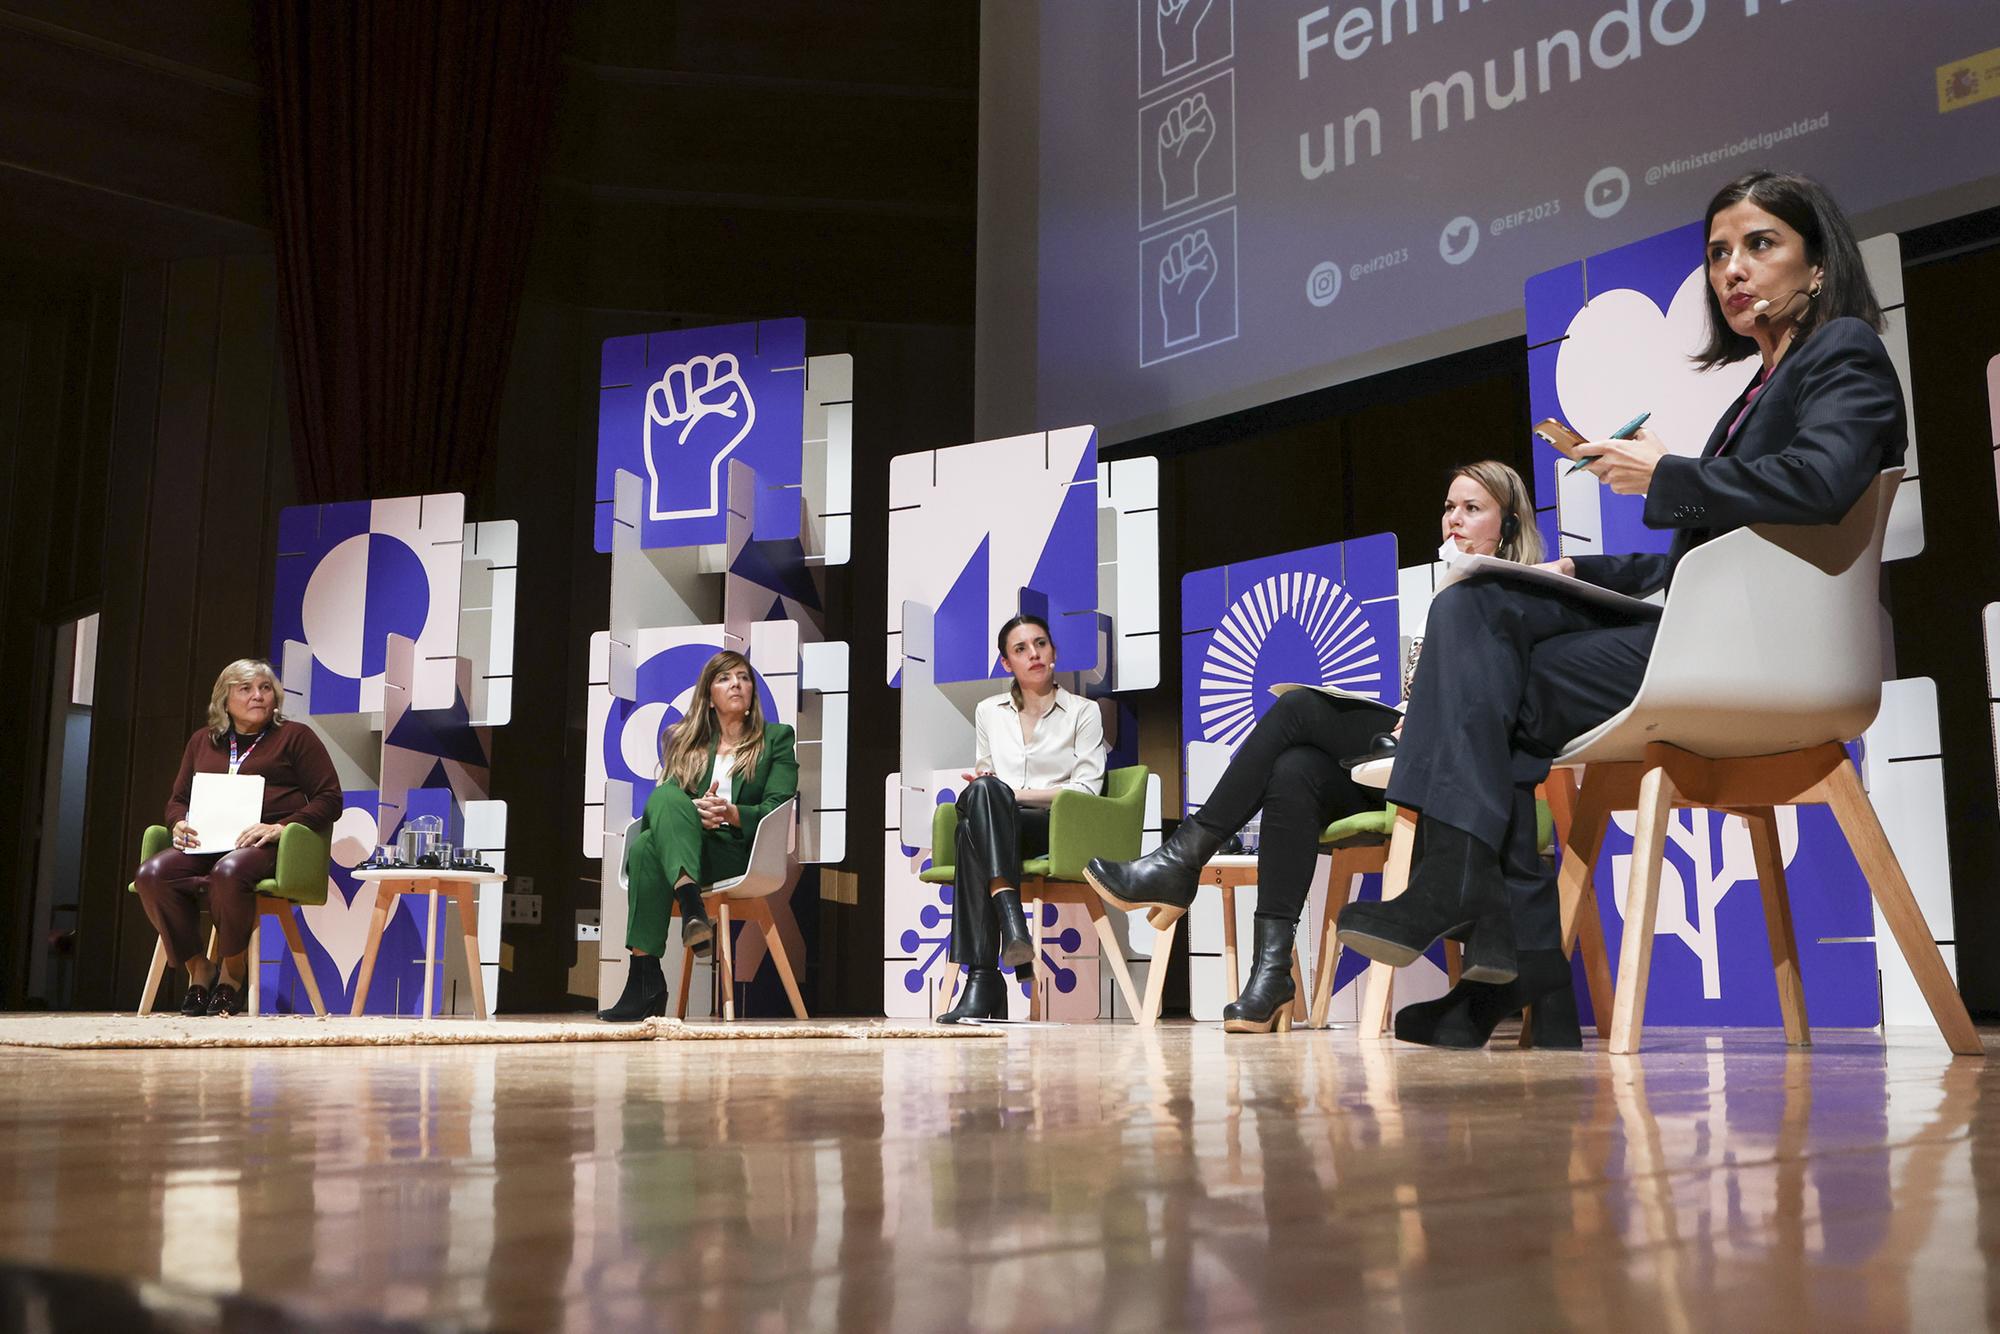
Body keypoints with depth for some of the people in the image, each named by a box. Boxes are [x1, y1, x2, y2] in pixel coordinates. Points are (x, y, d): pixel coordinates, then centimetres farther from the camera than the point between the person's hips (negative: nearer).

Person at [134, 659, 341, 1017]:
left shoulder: (295, 736, 11)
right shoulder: (202, 741, 24)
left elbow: (329, 799, 3)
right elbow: (177, 799, 29)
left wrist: (281, 827, -13)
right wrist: (179, 824, 3)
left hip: (269, 848, -4)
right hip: (207, 845, 5)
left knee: (229, 872, -39)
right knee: (152, 874, -27)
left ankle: (231, 972, -17)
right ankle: (198, 968, -12)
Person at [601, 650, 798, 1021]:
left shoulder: (777, 738, 14)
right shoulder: (685, 741, 23)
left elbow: (777, 810, 1)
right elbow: (665, 798, 8)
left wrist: (732, 813, -19)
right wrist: (692, 812, -15)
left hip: (740, 853, -3)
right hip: (686, 841, 3)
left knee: (647, 847, -31)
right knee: (666, 797, -32)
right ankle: (691, 905, -50)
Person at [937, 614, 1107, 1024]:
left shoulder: (1083, 712, 11)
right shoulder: (988, 712, 22)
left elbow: (1087, 789, 1)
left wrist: (1011, 792, -9)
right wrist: (986, 790, -1)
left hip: (1059, 828, -3)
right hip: (996, 827, 3)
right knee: (982, 792, -37)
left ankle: (982, 979, -46)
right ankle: (1010, 915, -49)